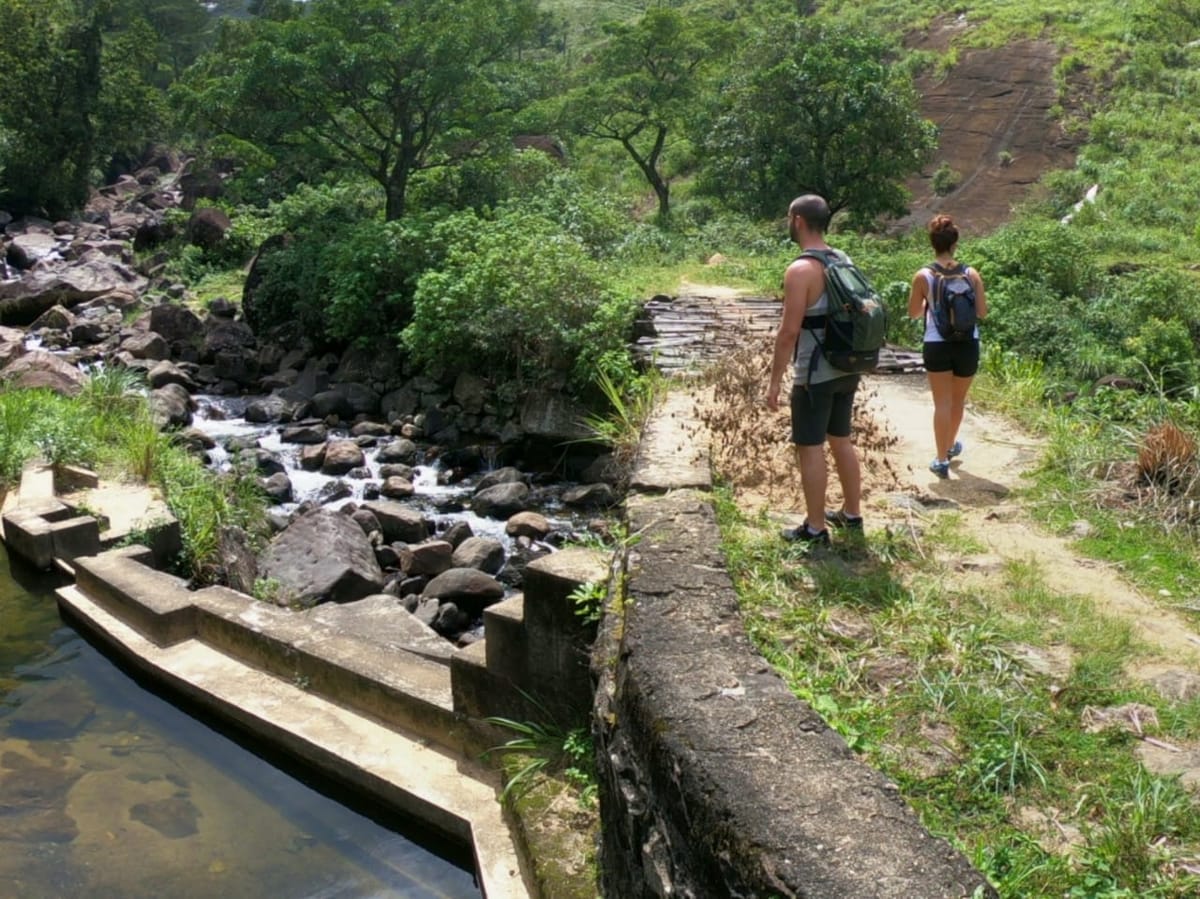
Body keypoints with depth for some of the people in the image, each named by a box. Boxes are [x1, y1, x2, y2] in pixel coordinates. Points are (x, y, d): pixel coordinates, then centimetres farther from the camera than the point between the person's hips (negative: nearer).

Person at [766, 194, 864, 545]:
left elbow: (789, 331, -21)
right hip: (847, 369, 8)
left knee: (810, 448, 1)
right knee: (841, 440, 19)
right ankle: (851, 513, 30)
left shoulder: (800, 270, -18)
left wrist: (775, 379, -14)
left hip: (815, 375, -8)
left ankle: (815, 528, 8)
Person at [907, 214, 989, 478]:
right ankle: (951, 445, 40)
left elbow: (914, 313, 2)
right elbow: (982, 312, 0)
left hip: (937, 345, -2)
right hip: (967, 344, 2)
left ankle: (941, 461, 2)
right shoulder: (971, 274, -4)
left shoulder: (923, 276, -7)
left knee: (942, 403, 4)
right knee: (958, 400, 20)